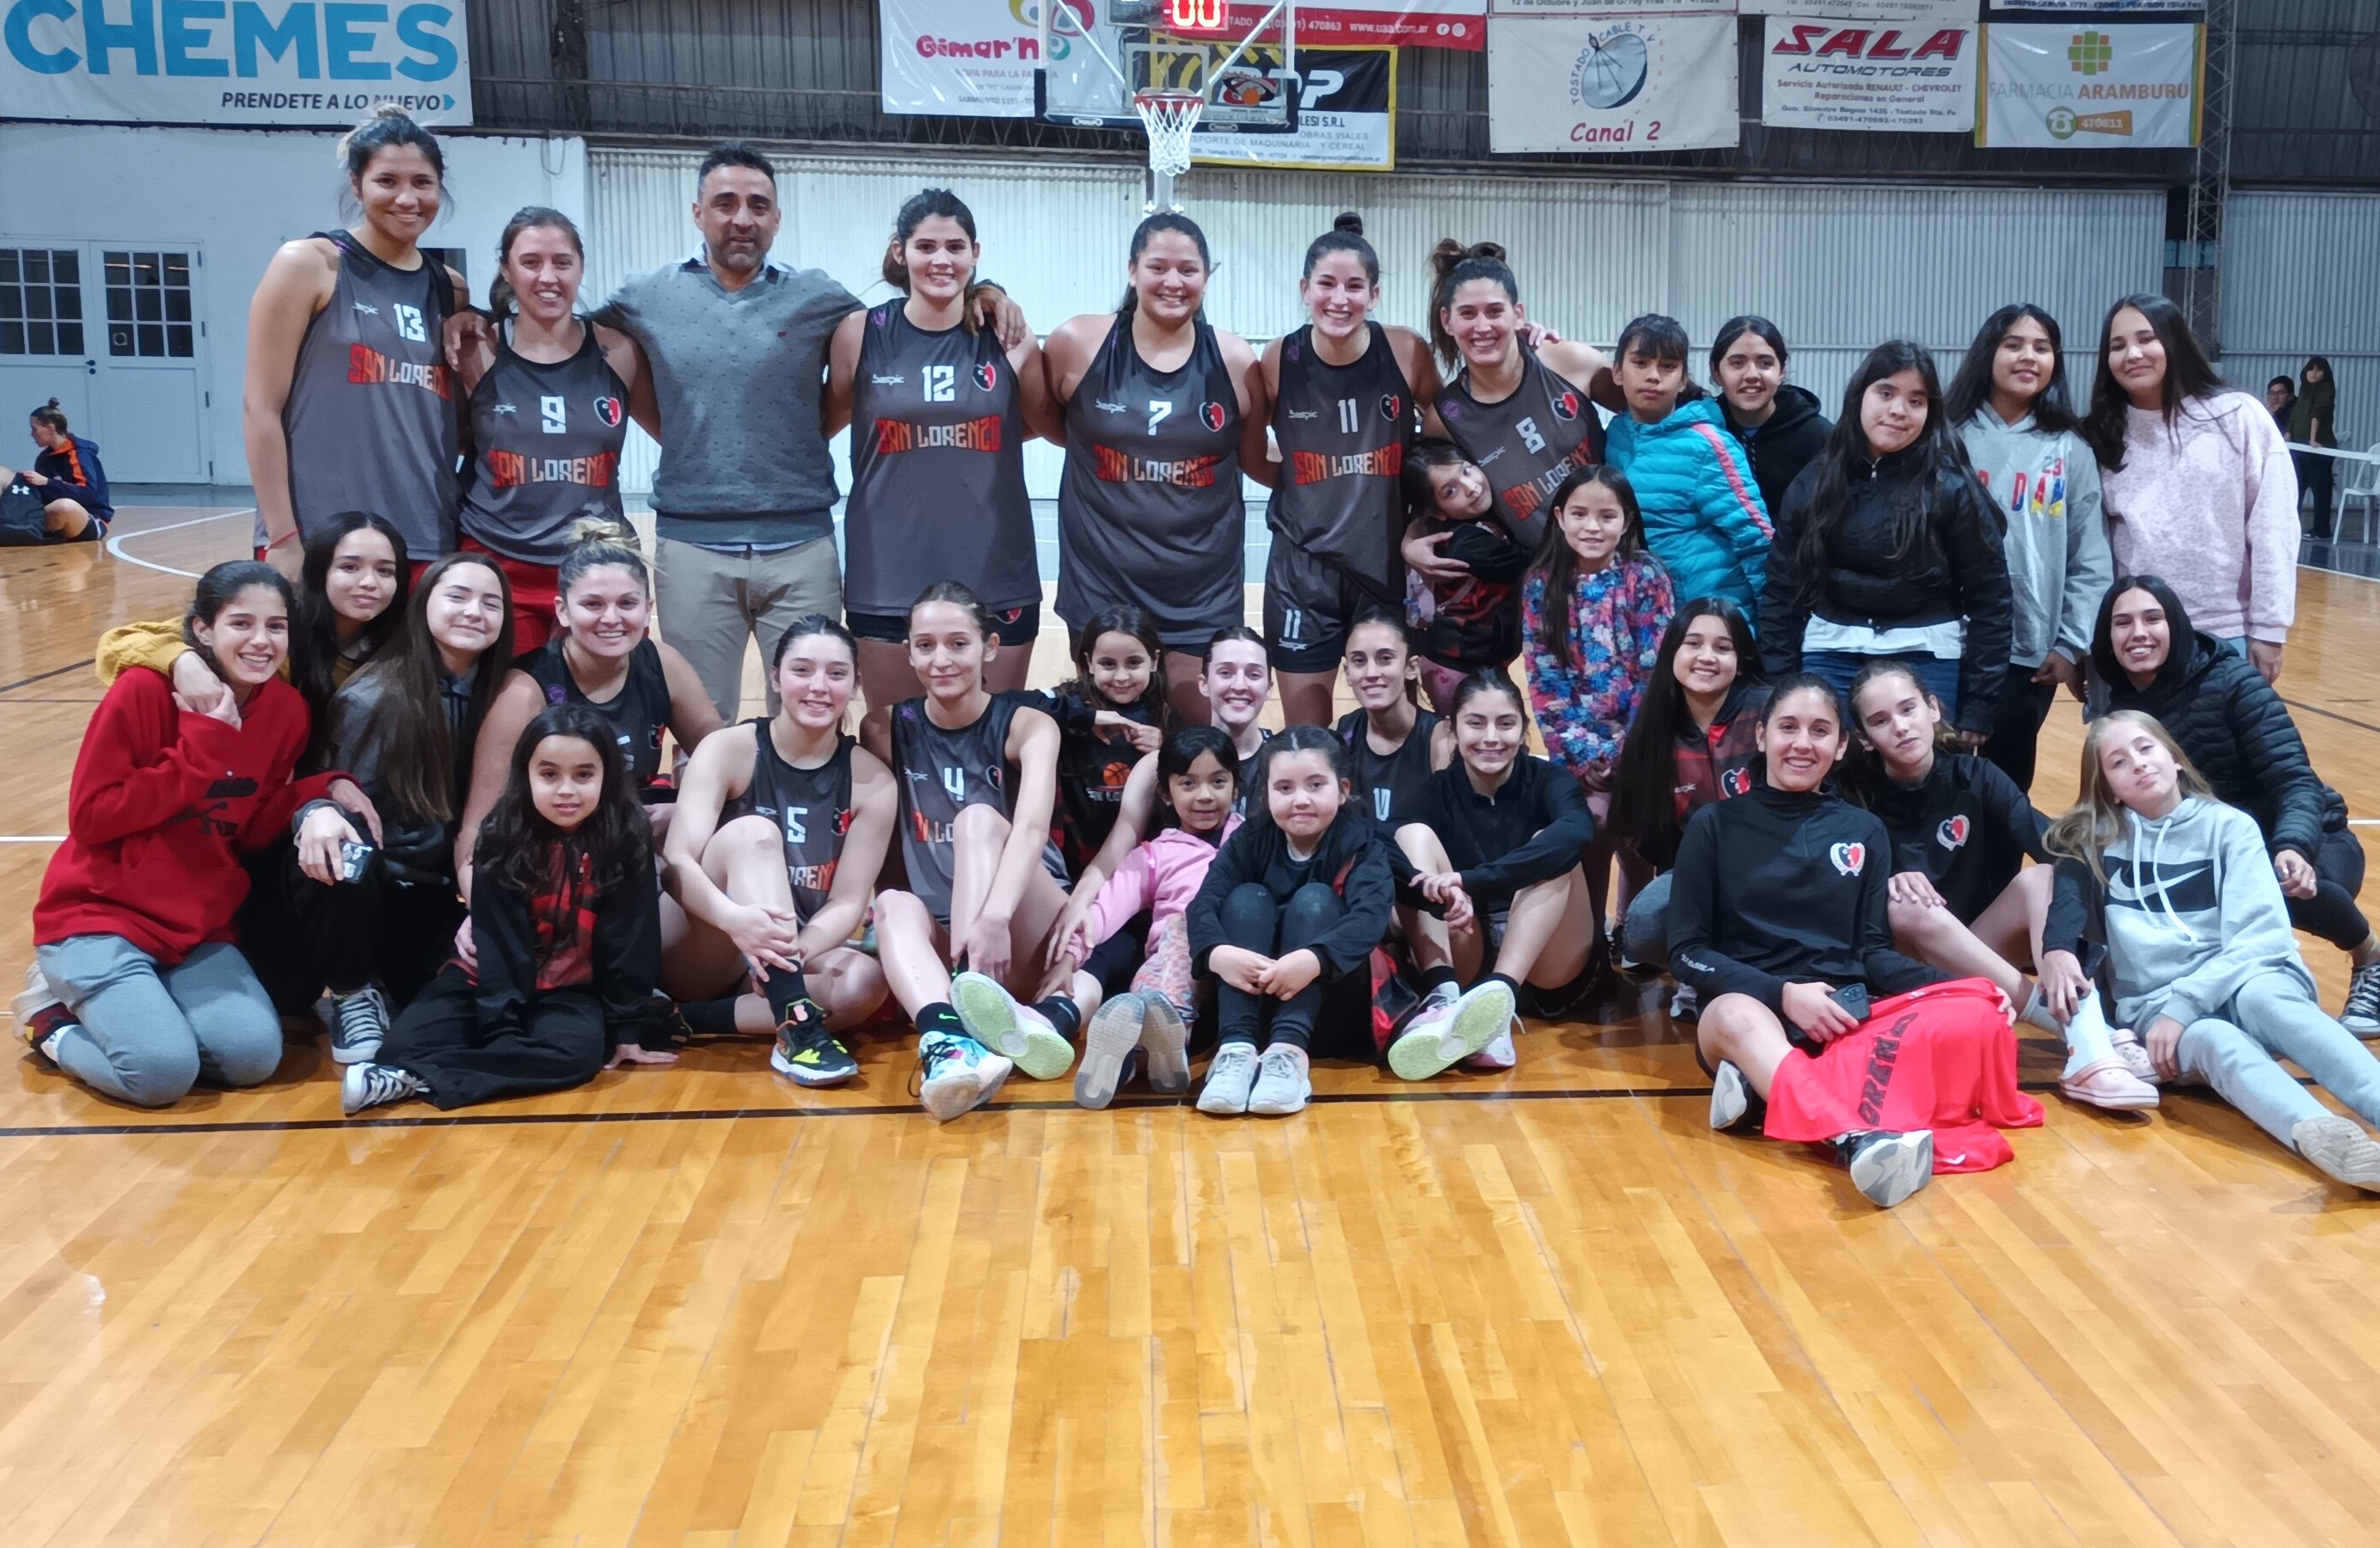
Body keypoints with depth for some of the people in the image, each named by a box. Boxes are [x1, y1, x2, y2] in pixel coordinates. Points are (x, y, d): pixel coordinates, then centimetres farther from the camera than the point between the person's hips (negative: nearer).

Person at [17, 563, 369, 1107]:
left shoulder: (287, 710, -1)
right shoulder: (144, 691, -15)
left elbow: (251, 831, 2)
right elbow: (89, 818, -17)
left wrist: (319, 797, -18)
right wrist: (202, 747, -22)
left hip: (199, 929, 5)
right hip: (99, 915, -5)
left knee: (254, 1056, -14)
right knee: (164, 1072, -23)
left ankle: (113, 1007, 12)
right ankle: (55, 1018, 8)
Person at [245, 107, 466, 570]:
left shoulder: (450, 289, 13)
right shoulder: (307, 265, -1)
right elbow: (261, 407, -6)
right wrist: (282, 540, -12)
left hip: (427, 546, 5)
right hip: (317, 544, -4)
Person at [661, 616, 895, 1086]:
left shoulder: (872, 779, -3)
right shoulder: (726, 750, -9)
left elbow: (848, 902, -7)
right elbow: (677, 862, -20)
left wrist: (792, 954, -29)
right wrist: (735, 919, -42)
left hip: (801, 951, 2)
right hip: (697, 956, -2)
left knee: (864, 982, -30)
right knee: (754, 832, -29)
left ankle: (701, 1020, -21)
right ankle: (796, 1025, -40)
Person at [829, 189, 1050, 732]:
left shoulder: (1006, 335, 2)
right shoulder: (861, 333, 0)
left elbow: (1054, 427, 14)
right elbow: (823, 425, 11)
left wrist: (1022, 366, 1)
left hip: (996, 575, 1)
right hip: (890, 578, 0)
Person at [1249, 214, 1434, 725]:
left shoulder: (1406, 352, -8)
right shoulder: (1280, 359, -6)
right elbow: (1248, 453, 8)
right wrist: (1298, 483, -4)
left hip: (1390, 561, 0)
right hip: (1303, 566, 0)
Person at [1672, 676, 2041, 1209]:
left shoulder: (1863, 830, 16)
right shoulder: (1715, 825, 7)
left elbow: (1873, 950, 13)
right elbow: (1687, 952, 2)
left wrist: (1946, 986, -7)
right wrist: (1783, 992, -14)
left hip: (1850, 1015, 3)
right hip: (1755, 1010, -3)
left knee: (1977, 1014, -27)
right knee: (1734, 1014, -40)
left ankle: (1767, 1084, -37)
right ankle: (1861, 1136, -62)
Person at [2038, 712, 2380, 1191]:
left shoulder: (2228, 826, 4)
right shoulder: (2096, 837, 12)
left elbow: (2261, 937, -6)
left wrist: (2185, 1003, -19)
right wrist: (2056, 949, -19)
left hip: (2247, 977, 0)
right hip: (2155, 1004, 0)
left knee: (2258, 996, -36)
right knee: (2212, 1039, -35)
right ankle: (2319, 1136, -64)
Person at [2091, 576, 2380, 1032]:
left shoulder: (2232, 682, -18)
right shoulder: (2120, 707, -3)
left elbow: (2295, 779, -24)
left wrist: (2294, 849, -44)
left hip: (2302, 845, -5)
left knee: (2290, 889, -39)